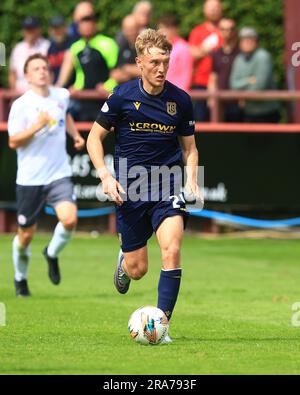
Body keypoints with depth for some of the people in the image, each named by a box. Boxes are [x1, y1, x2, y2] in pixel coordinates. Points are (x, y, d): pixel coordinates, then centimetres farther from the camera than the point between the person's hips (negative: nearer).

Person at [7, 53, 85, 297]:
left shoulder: (61, 96, 5)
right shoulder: (21, 105, -10)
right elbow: (13, 142, -14)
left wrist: (75, 135, 15)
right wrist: (38, 125, -26)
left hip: (59, 174, 3)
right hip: (30, 179, -3)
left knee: (69, 219, -21)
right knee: (26, 235, 5)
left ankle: (52, 254, 10)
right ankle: (20, 279, 32)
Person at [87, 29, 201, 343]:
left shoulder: (180, 100, 0)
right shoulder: (122, 96, -6)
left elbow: (189, 147, 13)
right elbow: (94, 137, 3)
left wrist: (191, 179, -4)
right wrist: (105, 176, -10)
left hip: (167, 187, 1)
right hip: (130, 189, -1)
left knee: (171, 251, -22)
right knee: (137, 270, 4)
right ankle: (124, 260, 43)